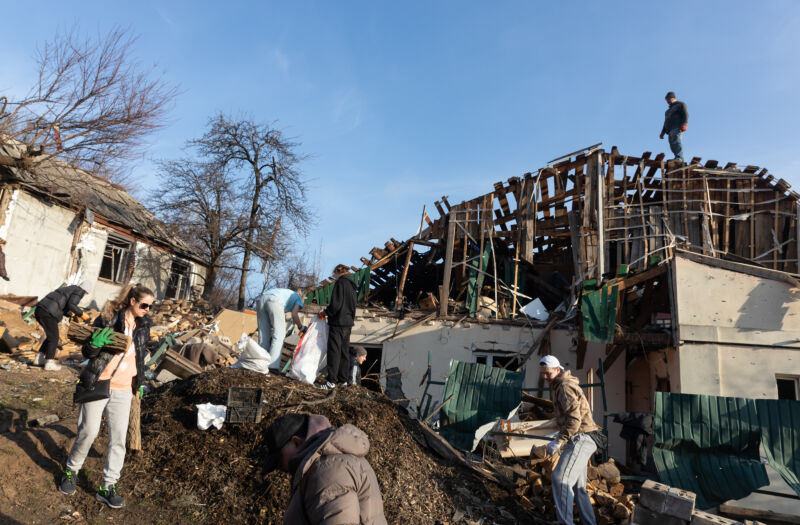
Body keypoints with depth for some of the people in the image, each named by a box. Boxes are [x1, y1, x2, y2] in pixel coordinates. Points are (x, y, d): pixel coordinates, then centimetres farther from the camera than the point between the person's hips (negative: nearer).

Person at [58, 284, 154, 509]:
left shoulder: (144, 324, 5)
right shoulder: (108, 318, -10)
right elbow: (86, 352, -4)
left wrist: (140, 382, 19)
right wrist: (95, 344, -27)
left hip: (123, 389, 4)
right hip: (98, 383, -3)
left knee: (118, 437, 0)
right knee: (89, 431, 2)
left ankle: (108, 486, 10)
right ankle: (71, 470, 29)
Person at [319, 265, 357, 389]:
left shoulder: (340, 283, -11)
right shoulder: (352, 286, 16)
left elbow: (335, 304, -20)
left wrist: (325, 312, -3)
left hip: (338, 323, -9)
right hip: (348, 323, 9)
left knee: (334, 351, -6)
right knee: (344, 351, 13)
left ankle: (332, 381, -6)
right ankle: (343, 379, 18)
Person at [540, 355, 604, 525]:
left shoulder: (565, 387, -13)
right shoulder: (558, 387, 19)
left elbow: (574, 419, -22)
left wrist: (559, 441, -21)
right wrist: (561, 439, 18)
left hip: (581, 438, -11)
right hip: (579, 440, 11)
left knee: (560, 478, -20)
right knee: (577, 485, 15)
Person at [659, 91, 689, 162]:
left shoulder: (680, 104, 11)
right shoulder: (669, 109, 36)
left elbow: (685, 115, -4)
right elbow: (666, 122, 34)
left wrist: (684, 124, -20)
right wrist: (663, 132, 24)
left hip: (677, 128, -8)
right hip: (670, 130, 8)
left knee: (676, 141, -27)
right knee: (673, 146, -5)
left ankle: (679, 158, -43)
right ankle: (680, 162, -11)